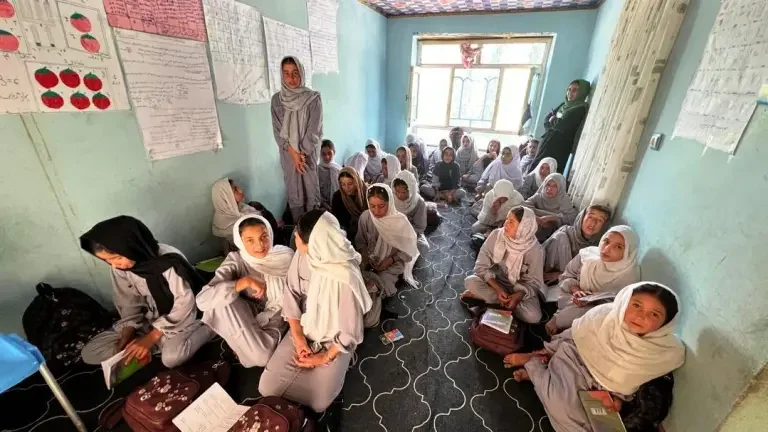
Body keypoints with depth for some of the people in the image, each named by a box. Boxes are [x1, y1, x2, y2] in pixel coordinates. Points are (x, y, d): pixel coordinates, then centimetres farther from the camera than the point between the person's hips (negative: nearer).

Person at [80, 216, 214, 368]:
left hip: (181, 316, -7)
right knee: (90, 353, -4)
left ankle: (207, 328, -7)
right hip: (151, 319, 7)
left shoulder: (169, 260, -27)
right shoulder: (118, 268, -8)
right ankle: (163, 342, -5)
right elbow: (129, 304, 3)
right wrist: (126, 336, -11)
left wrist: (150, 338, -22)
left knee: (172, 357, -32)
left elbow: (184, 304, -23)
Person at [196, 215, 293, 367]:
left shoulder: (286, 255, -16)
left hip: (276, 318, 0)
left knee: (262, 357, -25)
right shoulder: (236, 260, -18)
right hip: (247, 316, 0)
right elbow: (202, 300, -30)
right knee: (222, 298, -29)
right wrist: (245, 282, -37)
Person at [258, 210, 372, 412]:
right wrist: (299, 339, -9)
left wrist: (325, 358, -10)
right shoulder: (302, 256, -18)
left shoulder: (345, 280, -35)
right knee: (267, 388, -1)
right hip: (302, 331, 4)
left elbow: (350, 331, -21)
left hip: (334, 342, -4)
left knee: (317, 403, -8)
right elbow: (291, 297, -5)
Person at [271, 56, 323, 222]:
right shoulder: (277, 99, 4)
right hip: (288, 155, 3)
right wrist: (293, 153, -10)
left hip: (309, 154, -2)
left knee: (311, 192, -1)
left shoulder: (313, 98, -5)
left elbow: (313, 131, -8)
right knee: (294, 194, 7)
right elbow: (277, 131, 1)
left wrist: (301, 154, -11)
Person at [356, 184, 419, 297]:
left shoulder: (400, 221, -20)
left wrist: (391, 260, -20)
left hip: (393, 264, -3)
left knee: (380, 284, -24)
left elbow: (408, 250, -10)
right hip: (370, 261, 3)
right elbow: (360, 242, 2)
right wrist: (367, 257, -14)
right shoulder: (365, 217, -12)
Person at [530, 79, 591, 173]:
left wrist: (552, 120, 0)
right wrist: (556, 122, -8)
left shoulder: (581, 109, -8)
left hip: (558, 149, -8)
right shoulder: (563, 105, 16)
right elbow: (546, 121, 11)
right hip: (547, 142, 8)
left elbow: (562, 126, -18)